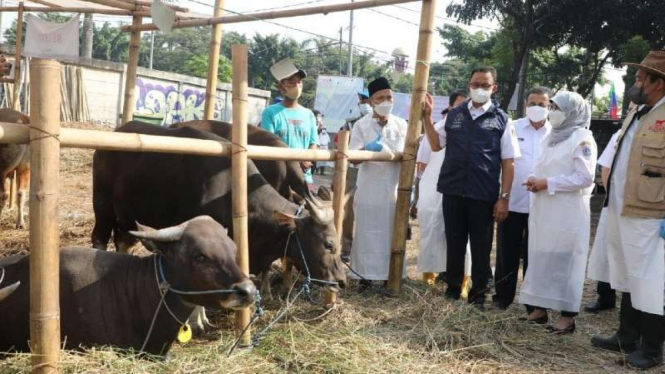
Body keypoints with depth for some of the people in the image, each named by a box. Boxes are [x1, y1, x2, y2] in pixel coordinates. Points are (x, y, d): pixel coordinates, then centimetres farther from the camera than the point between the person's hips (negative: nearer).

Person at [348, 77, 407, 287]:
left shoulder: (401, 124, 5)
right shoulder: (362, 125, -2)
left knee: (391, 231, 5)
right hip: (369, 188, -2)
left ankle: (389, 273, 13)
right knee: (367, 231, 1)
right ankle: (366, 273, 9)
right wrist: (366, 149, -30)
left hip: (393, 188, 2)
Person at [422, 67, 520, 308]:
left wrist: (504, 197, -7)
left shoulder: (501, 120, 0)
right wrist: (427, 118, 3)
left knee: (481, 248, 8)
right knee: (454, 245, 11)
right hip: (453, 192, 2)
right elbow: (436, 145, 14)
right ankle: (452, 291, 25)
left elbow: (508, 163, -1)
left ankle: (478, 296, 20)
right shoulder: (454, 115, 8)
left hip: (484, 196, -2)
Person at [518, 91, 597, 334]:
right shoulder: (551, 137, 17)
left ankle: (568, 316, 1)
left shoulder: (582, 139, -8)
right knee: (540, 257, 8)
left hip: (568, 211, -8)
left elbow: (585, 177, -16)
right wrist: (535, 181, 1)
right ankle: (539, 308, 16)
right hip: (543, 208, 8)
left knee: (565, 260, -5)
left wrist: (548, 184, -17)